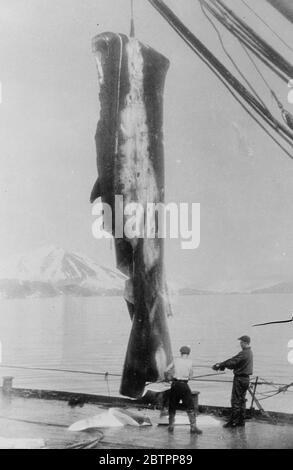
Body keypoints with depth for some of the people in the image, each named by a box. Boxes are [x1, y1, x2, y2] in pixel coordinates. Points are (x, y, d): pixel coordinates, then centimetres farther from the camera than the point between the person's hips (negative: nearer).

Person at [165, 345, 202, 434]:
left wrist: (169, 378, 25)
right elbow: (190, 375, 4)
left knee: (172, 406, 14)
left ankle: (171, 426, 17)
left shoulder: (176, 360, 3)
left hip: (175, 384, 2)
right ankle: (193, 426, -3)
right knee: (190, 407, 3)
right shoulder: (189, 362, 0)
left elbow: (166, 371, 7)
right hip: (184, 385, -2)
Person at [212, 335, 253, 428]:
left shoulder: (243, 353, -20)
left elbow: (232, 362, -21)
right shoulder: (249, 352, 12)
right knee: (241, 400, 15)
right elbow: (235, 362, 13)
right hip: (246, 378, 10)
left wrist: (219, 365, -14)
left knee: (235, 401, -4)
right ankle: (241, 421, 20)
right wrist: (223, 365, 5)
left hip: (240, 379, -10)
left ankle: (233, 422, 0)